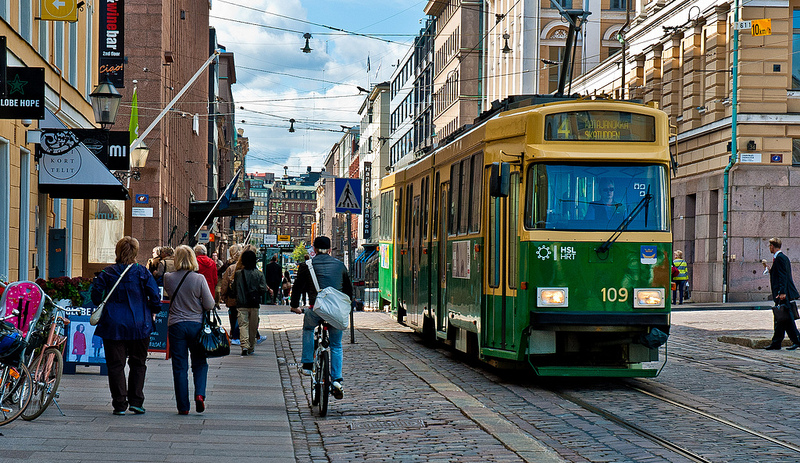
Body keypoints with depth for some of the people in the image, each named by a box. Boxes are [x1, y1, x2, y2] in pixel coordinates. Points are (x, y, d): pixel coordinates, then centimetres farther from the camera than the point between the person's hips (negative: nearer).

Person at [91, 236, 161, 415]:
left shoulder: (106, 273, -1)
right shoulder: (143, 273, -3)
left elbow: (96, 296, 0)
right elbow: (155, 297, -7)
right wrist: (153, 313, 11)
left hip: (113, 326, 0)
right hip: (139, 326, 0)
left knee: (115, 365, 5)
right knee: (138, 364, 13)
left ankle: (120, 404, 1)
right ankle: (136, 401, 6)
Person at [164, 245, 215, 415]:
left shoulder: (168, 278, -4)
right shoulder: (199, 279, -10)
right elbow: (210, 305, -8)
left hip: (175, 325, 1)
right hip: (196, 324, -1)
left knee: (179, 367, 5)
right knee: (200, 363, 14)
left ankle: (183, 406, 5)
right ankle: (200, 393, -7)